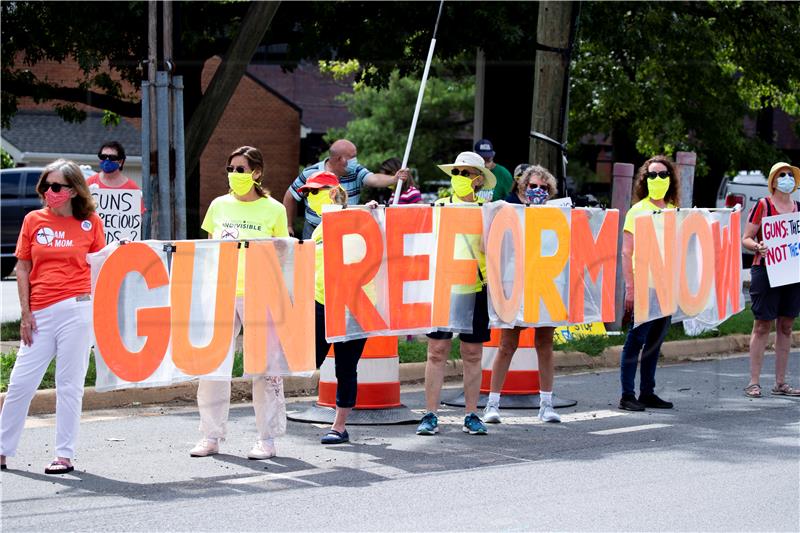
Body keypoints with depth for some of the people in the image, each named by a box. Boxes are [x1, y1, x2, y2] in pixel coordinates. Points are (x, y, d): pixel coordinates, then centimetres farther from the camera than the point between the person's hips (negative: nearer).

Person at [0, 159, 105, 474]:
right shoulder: (34, 220, 9)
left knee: (69, 385, 1)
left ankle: (65, 454, 8)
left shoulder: (90, 223, 5)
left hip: (76, 309, -2)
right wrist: (26, 313, 3)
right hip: (40, 314, 2)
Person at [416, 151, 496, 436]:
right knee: (437, 351, -2)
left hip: (475, 290, 0)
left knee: (472, 354, 6)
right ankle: (431, 415, 2)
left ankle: (471, 415, 13)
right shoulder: (439, 207, 7)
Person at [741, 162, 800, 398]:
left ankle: (780, 383, 12)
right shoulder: (763, 205, -2)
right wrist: (757, 247, -23)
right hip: (765, 270, -5)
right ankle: (753, 382, -2)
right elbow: (746, 239, -3)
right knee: (762, 325, -4)